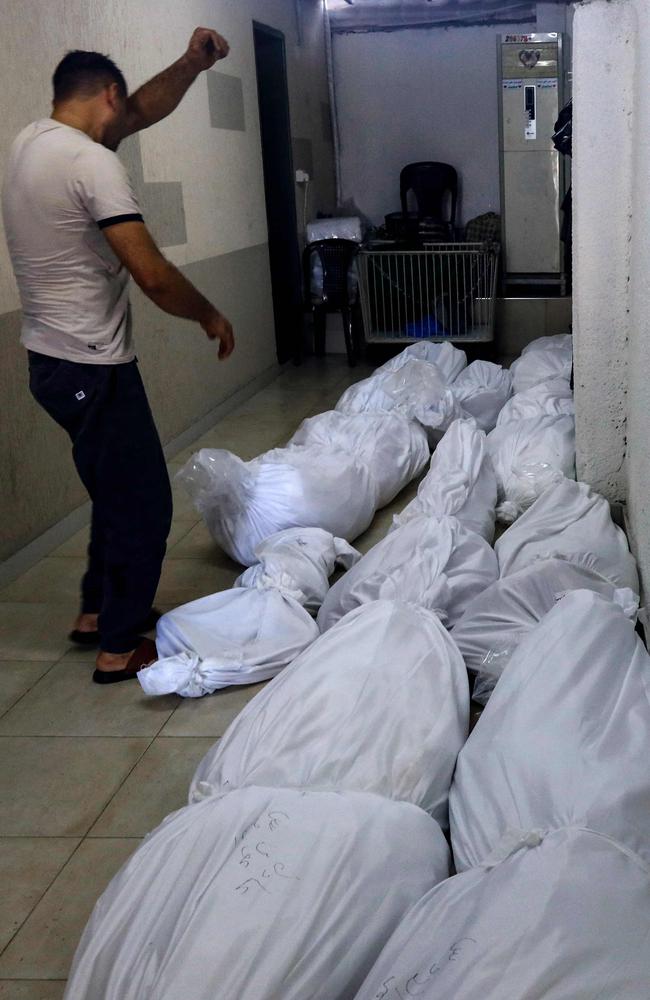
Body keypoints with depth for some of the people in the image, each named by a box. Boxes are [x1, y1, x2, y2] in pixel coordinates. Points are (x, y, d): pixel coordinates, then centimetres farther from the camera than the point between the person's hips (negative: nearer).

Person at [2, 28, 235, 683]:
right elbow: (153, 275, -23)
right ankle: (120, 647, 14)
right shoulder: (92, 162, -19)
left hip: (53, 359, 10)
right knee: (142, 501, 3)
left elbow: (143, 111, 17)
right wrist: (211, 317, -6)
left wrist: (191, 64, 3)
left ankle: (97, 611, 37)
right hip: (93, 369, -10)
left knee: (118, 489, 24)